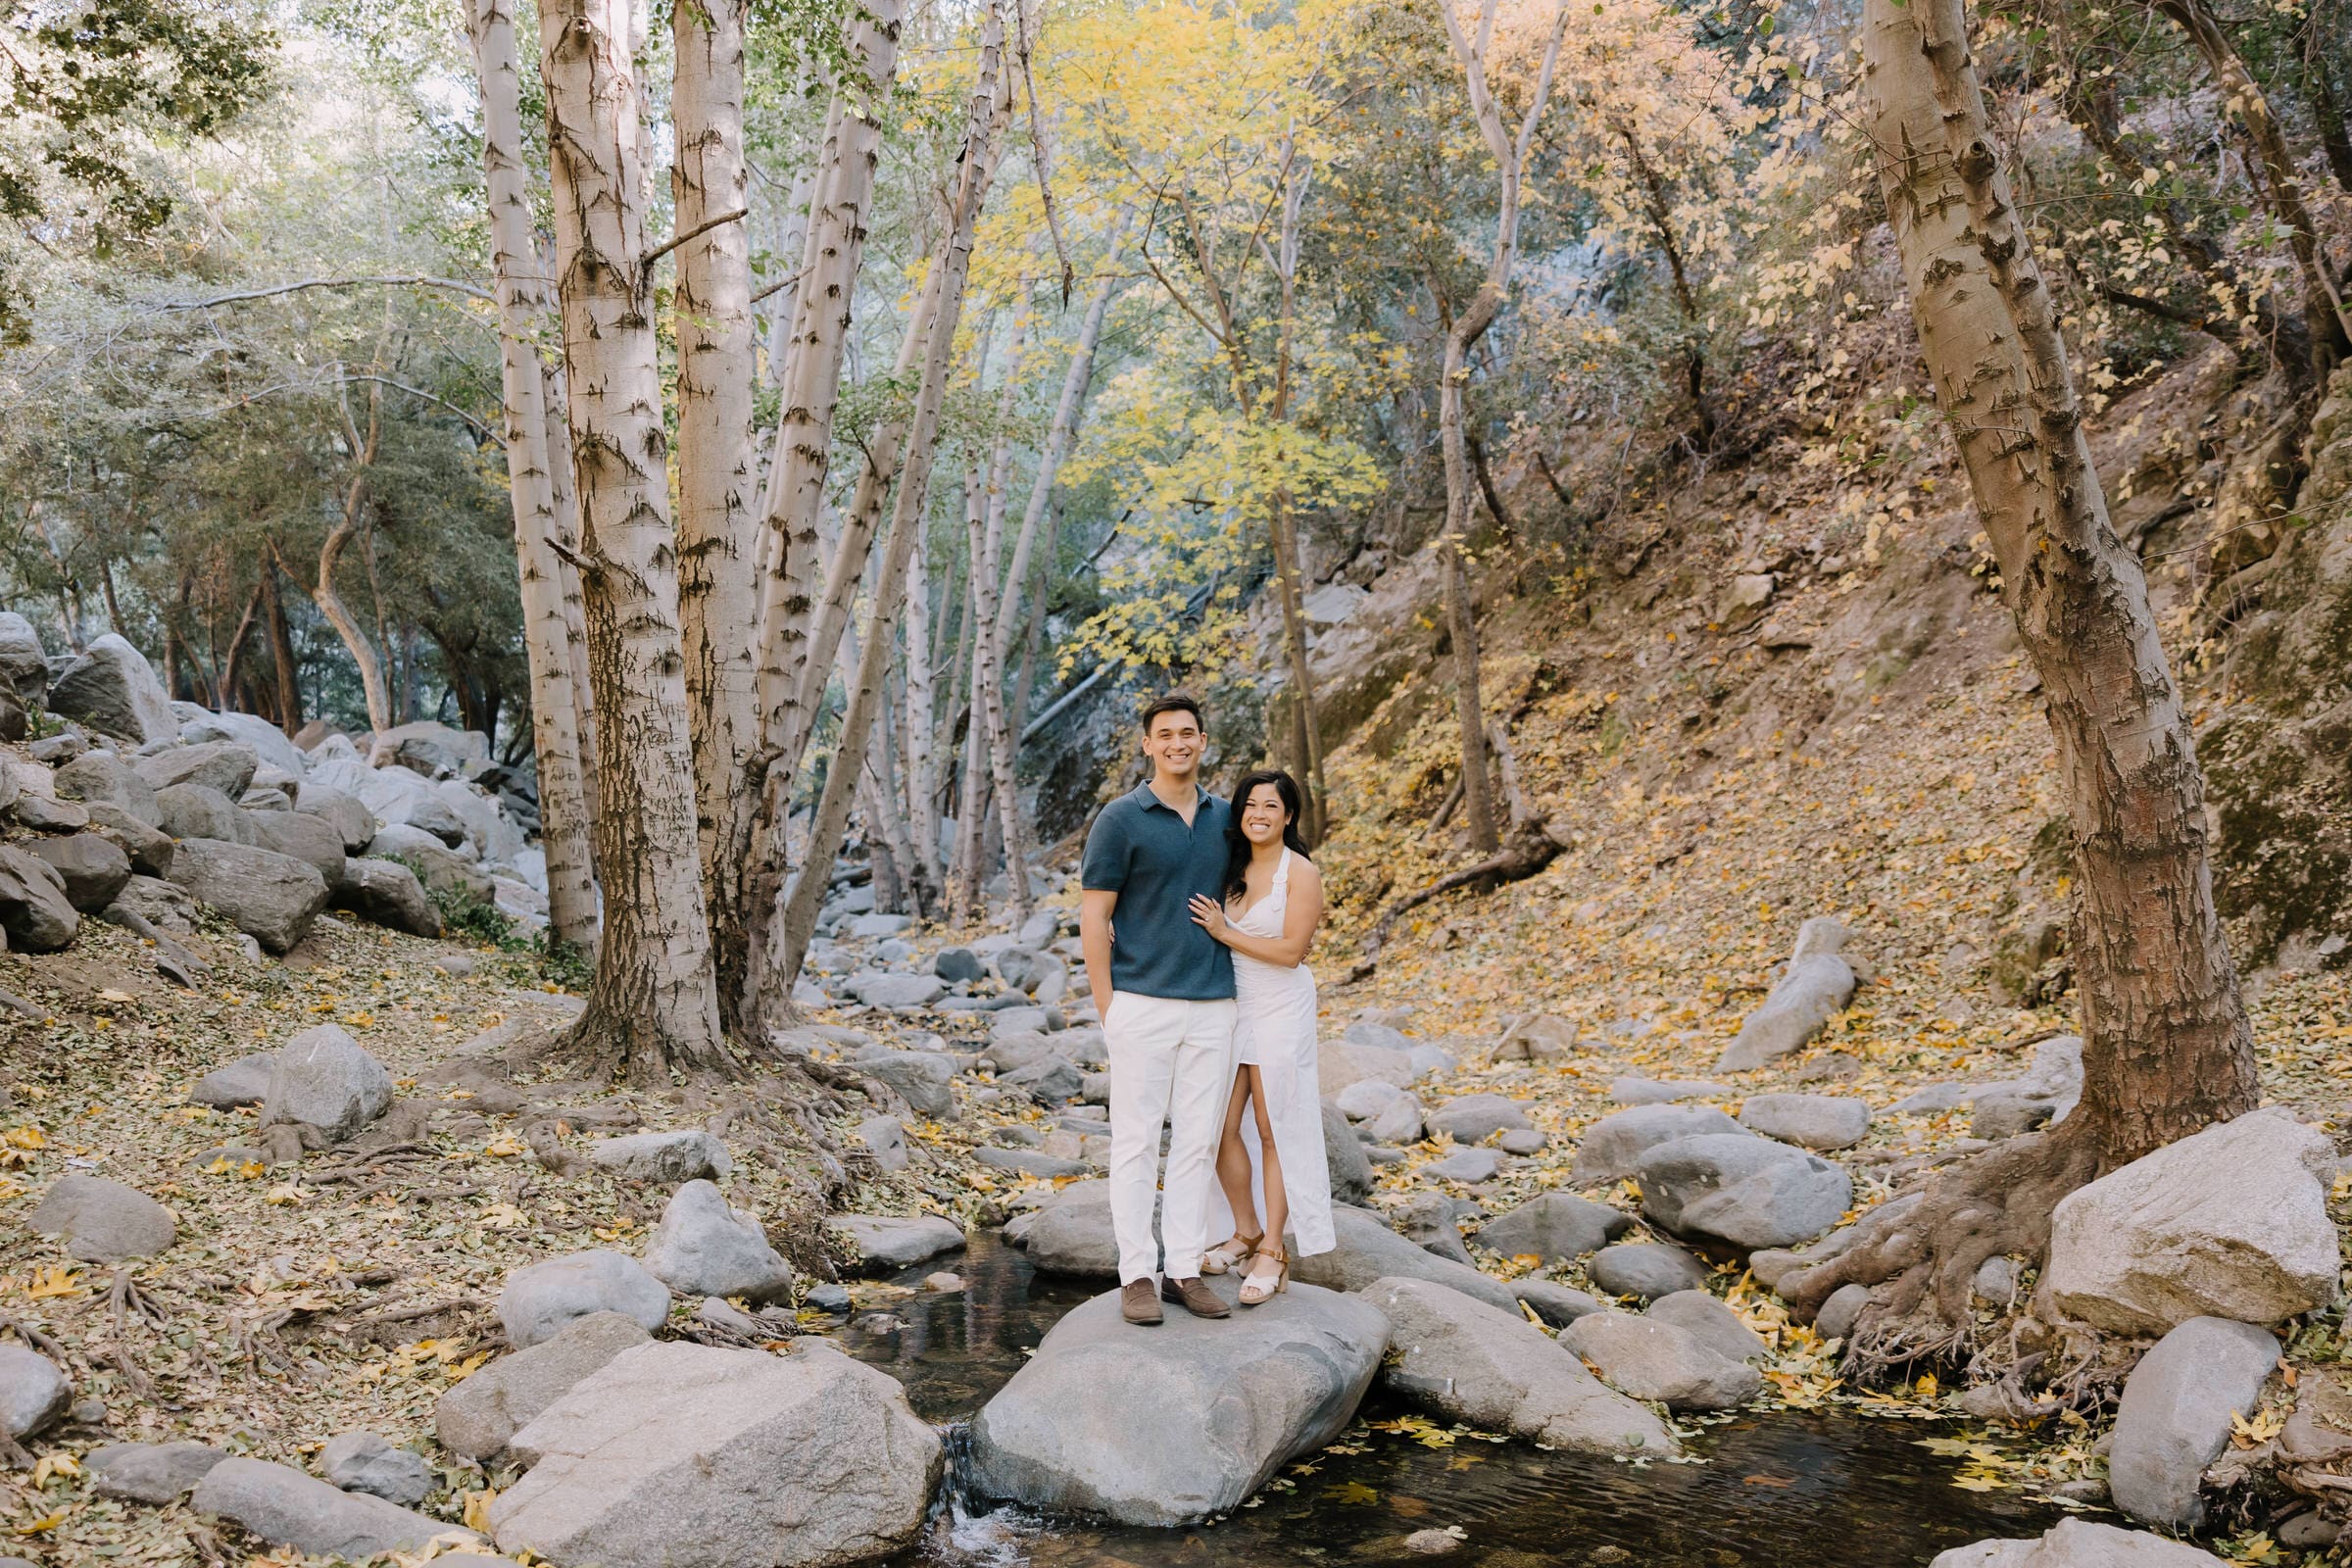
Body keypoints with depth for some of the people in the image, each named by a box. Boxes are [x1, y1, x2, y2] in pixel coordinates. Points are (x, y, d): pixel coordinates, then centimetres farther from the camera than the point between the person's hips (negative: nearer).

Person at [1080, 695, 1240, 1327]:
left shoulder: (1224, 818, 10)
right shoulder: (1121, 820, -5)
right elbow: (1093, 918, -5)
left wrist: (1241, 993, 12)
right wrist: (1107, 1009, -8)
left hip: (1212, 1007, 5)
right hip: (1143, 1006, -4)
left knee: (1198, 1142, 7)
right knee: (1136, 1142, 1)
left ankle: (1186, 1270, 15)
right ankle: (1136, 1274, 8)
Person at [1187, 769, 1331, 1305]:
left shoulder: (1301, 873, -8)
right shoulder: (1232, 868, 10)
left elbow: (1291, 951, -14)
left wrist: (1225, 933, -13)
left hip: (1280, 1013, -6)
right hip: (1231, 1007, 6)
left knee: (1273, 1132, 0)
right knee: (1221, 1128, 4)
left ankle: (1273, 1252, 9)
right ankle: (1245, 1234, 22)